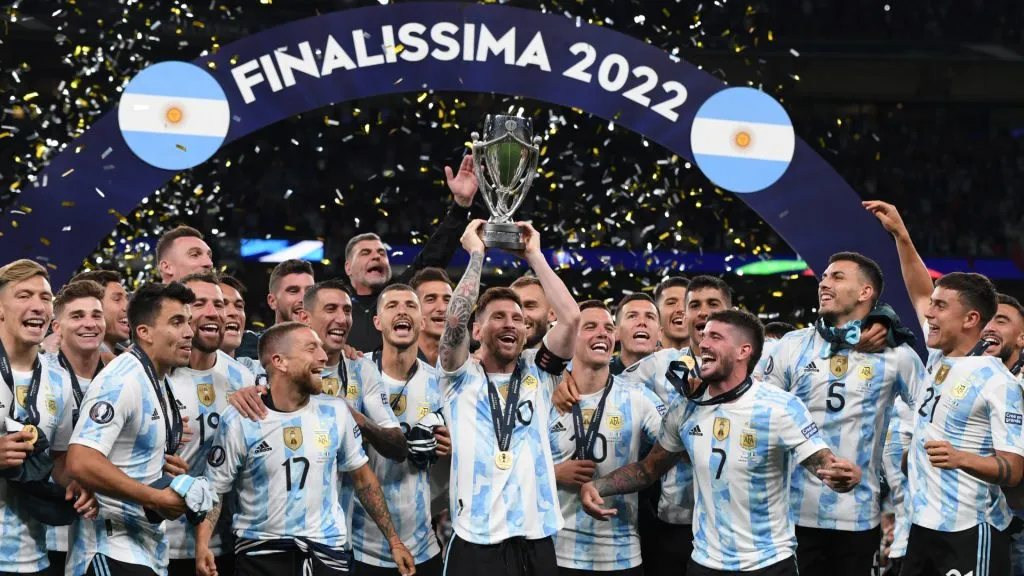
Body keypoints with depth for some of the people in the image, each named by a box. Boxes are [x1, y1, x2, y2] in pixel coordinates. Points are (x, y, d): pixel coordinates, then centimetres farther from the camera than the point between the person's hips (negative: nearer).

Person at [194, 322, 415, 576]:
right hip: (260, 553, -2)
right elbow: (214, 490, -3)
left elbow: (362, 478, 11)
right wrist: (202, 546, -20)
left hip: (327, 552, 2)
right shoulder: (239, 421, -8)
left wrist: (394, 541, 10)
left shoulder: (335, 412, 0)